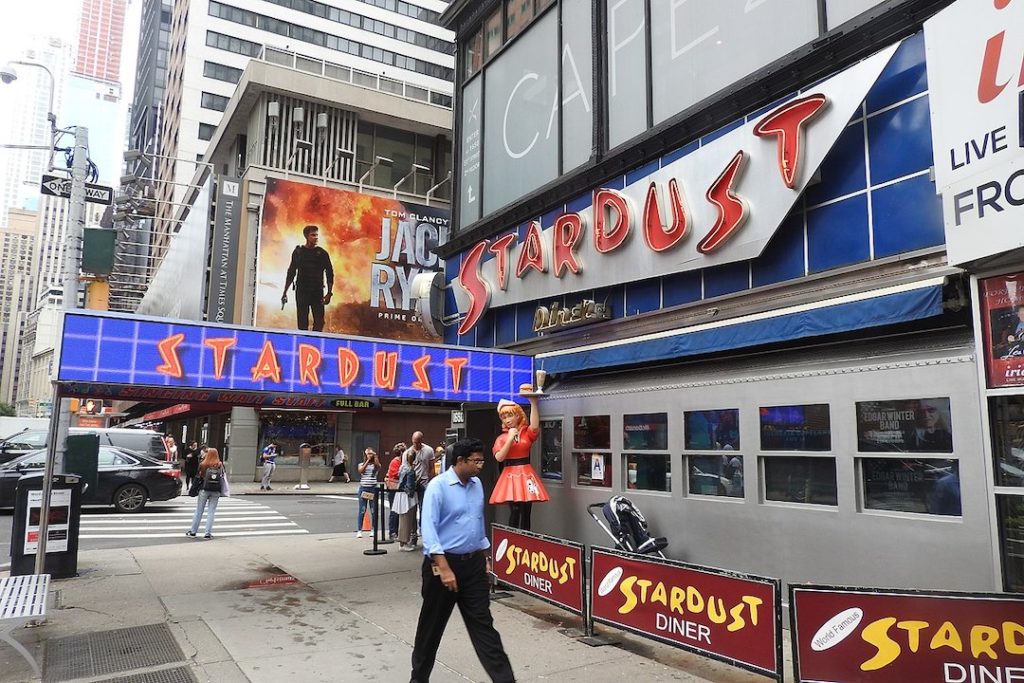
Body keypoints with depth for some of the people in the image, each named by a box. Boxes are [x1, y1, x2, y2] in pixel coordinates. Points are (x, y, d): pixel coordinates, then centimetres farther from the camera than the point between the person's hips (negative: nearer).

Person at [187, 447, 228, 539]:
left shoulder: (203, 465, -7)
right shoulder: (220, 465, -3)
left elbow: (199, 477, 0)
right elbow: (223, 478, 0)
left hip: (204, 490, -1)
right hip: (216, 492, 1)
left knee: (199, 511, 11)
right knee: (211, 512, 6)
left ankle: (193, 531, 19)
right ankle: (208, 533, 5)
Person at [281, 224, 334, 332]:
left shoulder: (322, 253, 3)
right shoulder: (298, 251, 6)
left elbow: (330, 274, 2)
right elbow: (291, 273, 11)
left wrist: (329, 293, -8)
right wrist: (285, 293, 8)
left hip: (317, 292, -1)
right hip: (301, 291, 1)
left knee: (319, 323, -6)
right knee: (302, 323, 1)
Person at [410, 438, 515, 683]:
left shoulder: (477, 485, 7)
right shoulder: (438, 486, -14)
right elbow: (429, 529, -19)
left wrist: (485, 556, 19)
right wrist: (444, 568, -24)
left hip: (473, 563, 5)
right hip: (444, 562, -5)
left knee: (482, 623, 6)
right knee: (432, 626, 10)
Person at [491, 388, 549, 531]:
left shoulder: (527, 433, 3)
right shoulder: (501, 438, 6)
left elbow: (535, 426, -21)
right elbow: (499, 457, -8)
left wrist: (533, 402, -29)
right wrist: (510, 438, -12)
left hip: (526, 474, 1)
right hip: (510, 475, -1)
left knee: (526, 512, 3)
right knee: (514, 511, -13)